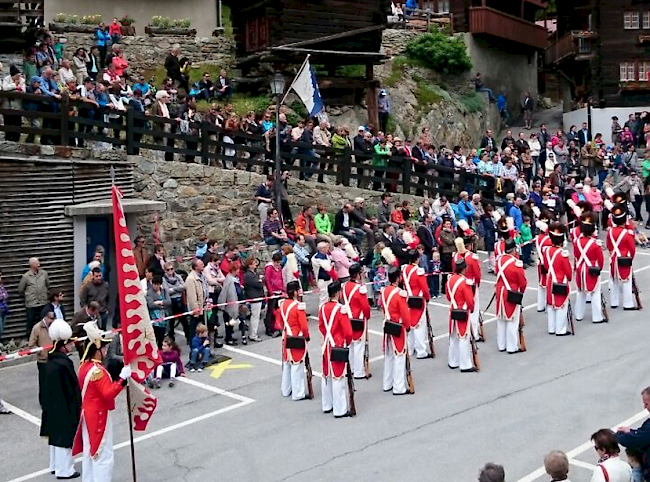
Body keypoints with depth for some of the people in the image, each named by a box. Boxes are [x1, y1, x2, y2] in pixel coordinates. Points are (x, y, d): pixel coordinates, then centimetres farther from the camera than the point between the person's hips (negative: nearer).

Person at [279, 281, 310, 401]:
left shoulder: (282, 304, 2)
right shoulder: (299, 306, -20)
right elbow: (304, 325, -18)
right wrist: (307, 337, -2)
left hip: (286, 338, 8)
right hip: (297, 340, -8)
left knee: (286, 364, 18)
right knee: (297, 366, -1)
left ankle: (286, 390, 29)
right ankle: (298, 394, 6)